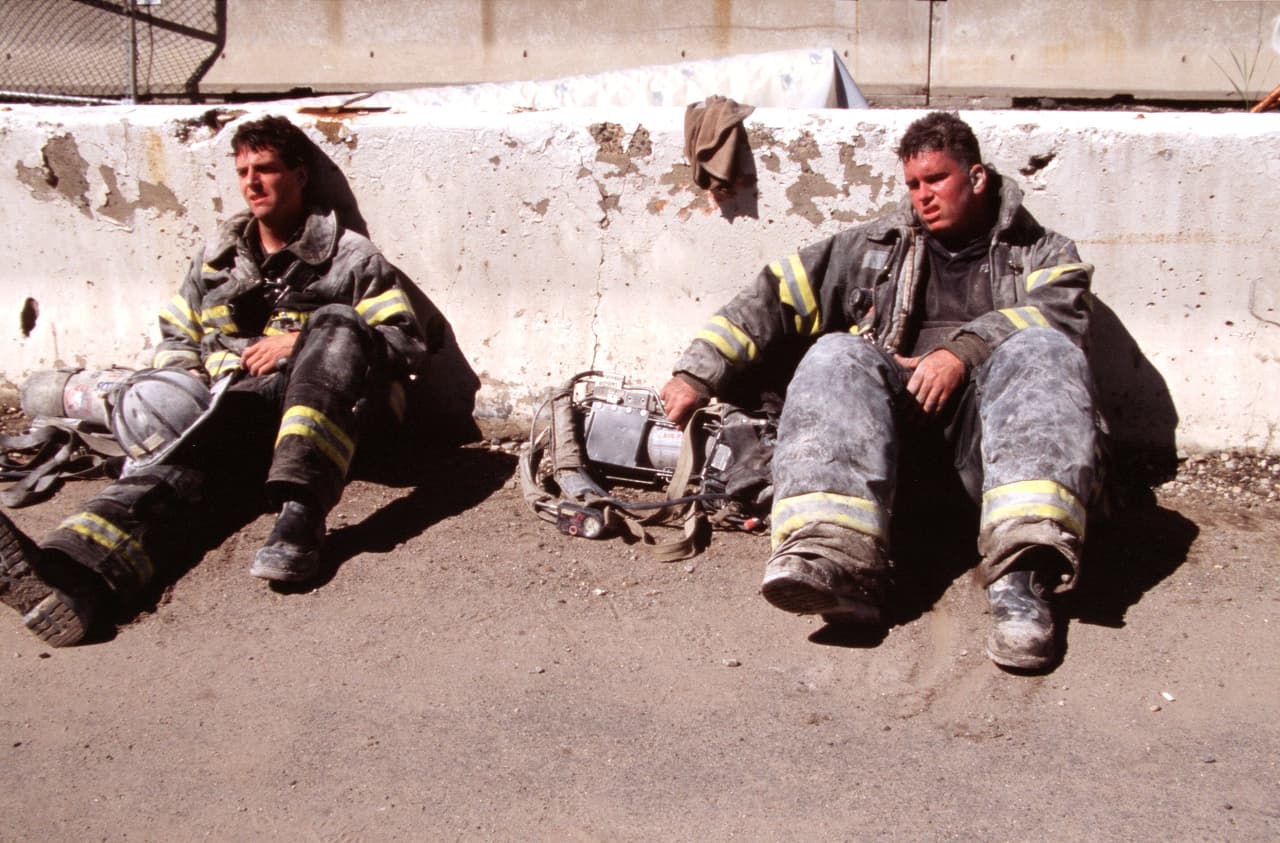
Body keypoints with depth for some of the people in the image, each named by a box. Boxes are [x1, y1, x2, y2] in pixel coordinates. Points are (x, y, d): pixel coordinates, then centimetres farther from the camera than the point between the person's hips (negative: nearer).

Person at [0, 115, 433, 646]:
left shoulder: (349, 257, 13)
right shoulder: (216, 259, 28)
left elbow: (407, 343, 5)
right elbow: (176, 338, 34)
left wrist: (302, 345, -6)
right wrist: (176, 385, 8)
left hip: (324, 405, -2)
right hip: (234, 410, 3)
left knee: (337, 324, -34)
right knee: (175, 459, -31)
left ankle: (299, 513, -50)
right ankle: (69, 576, -61)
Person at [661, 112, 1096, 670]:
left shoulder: (1043, 254, 21)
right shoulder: (875, 247, 27)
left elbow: (1060, 313, -2)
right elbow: (776, 297, 19)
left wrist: (964, 350, -19)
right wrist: (697, 375, 8)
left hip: (988, 408, -1)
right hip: (897, 404, 1)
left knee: (1041, 349, -31)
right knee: (836, 357, -29)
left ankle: (1022, 578, -51)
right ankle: (838, 560, -53)